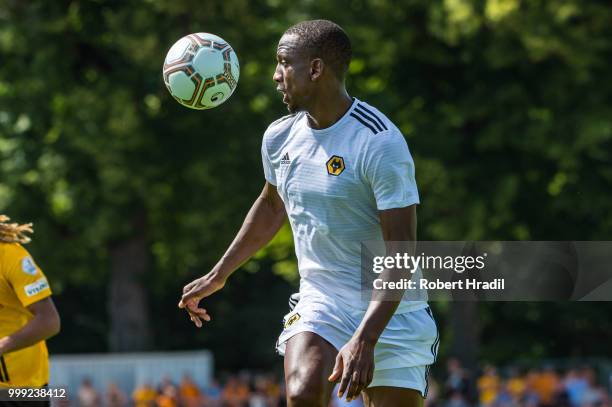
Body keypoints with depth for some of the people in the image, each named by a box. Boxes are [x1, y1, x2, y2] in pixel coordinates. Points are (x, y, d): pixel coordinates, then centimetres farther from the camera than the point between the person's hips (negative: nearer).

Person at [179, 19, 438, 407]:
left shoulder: (380, 142, -18)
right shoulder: (280, 137, 3)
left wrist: (364, 340, -30)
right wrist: (217, 276, 30)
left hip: (391, 313, -4)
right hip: (319, 303, 4)